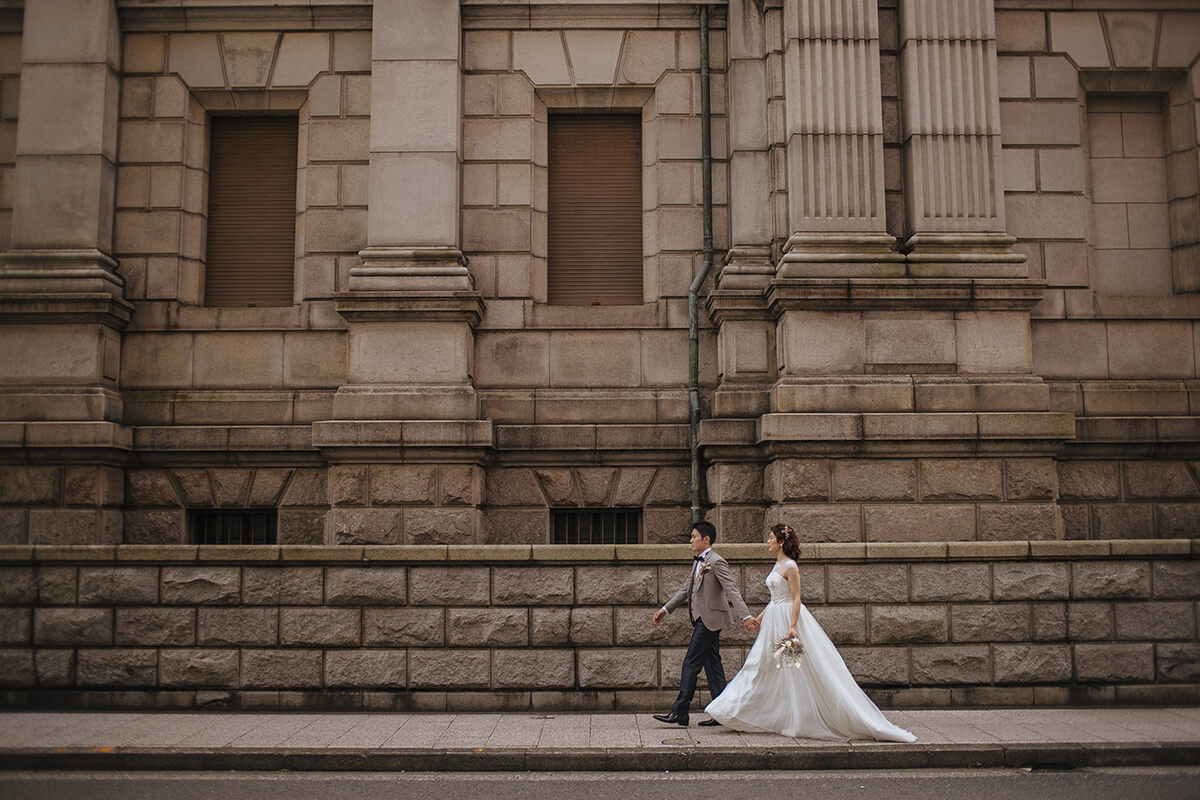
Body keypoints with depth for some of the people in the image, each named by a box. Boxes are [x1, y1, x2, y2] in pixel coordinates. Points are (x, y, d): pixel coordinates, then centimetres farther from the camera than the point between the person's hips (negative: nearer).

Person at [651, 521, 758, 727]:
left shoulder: (716, 562, -13)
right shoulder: (698, 562, 16)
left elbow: (732, 590, -20)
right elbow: (686, 589, 24)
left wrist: (746, 616, -28)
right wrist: (665, 609, 23)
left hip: (709, 619, -9)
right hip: (703, 619, 9)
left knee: (691, 663, -8)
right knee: (712, 664, 9)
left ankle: (679, 712, -5)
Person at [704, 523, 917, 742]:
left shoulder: (790, 566, -14)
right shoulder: (777, 565, 13)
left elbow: (796, 598, -18)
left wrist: (793, 626, -26)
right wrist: (760, 616, 21)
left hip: (788, 618, -10)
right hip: (774, 621, 10)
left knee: (794, 672, -4)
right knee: (766, 668, 8)